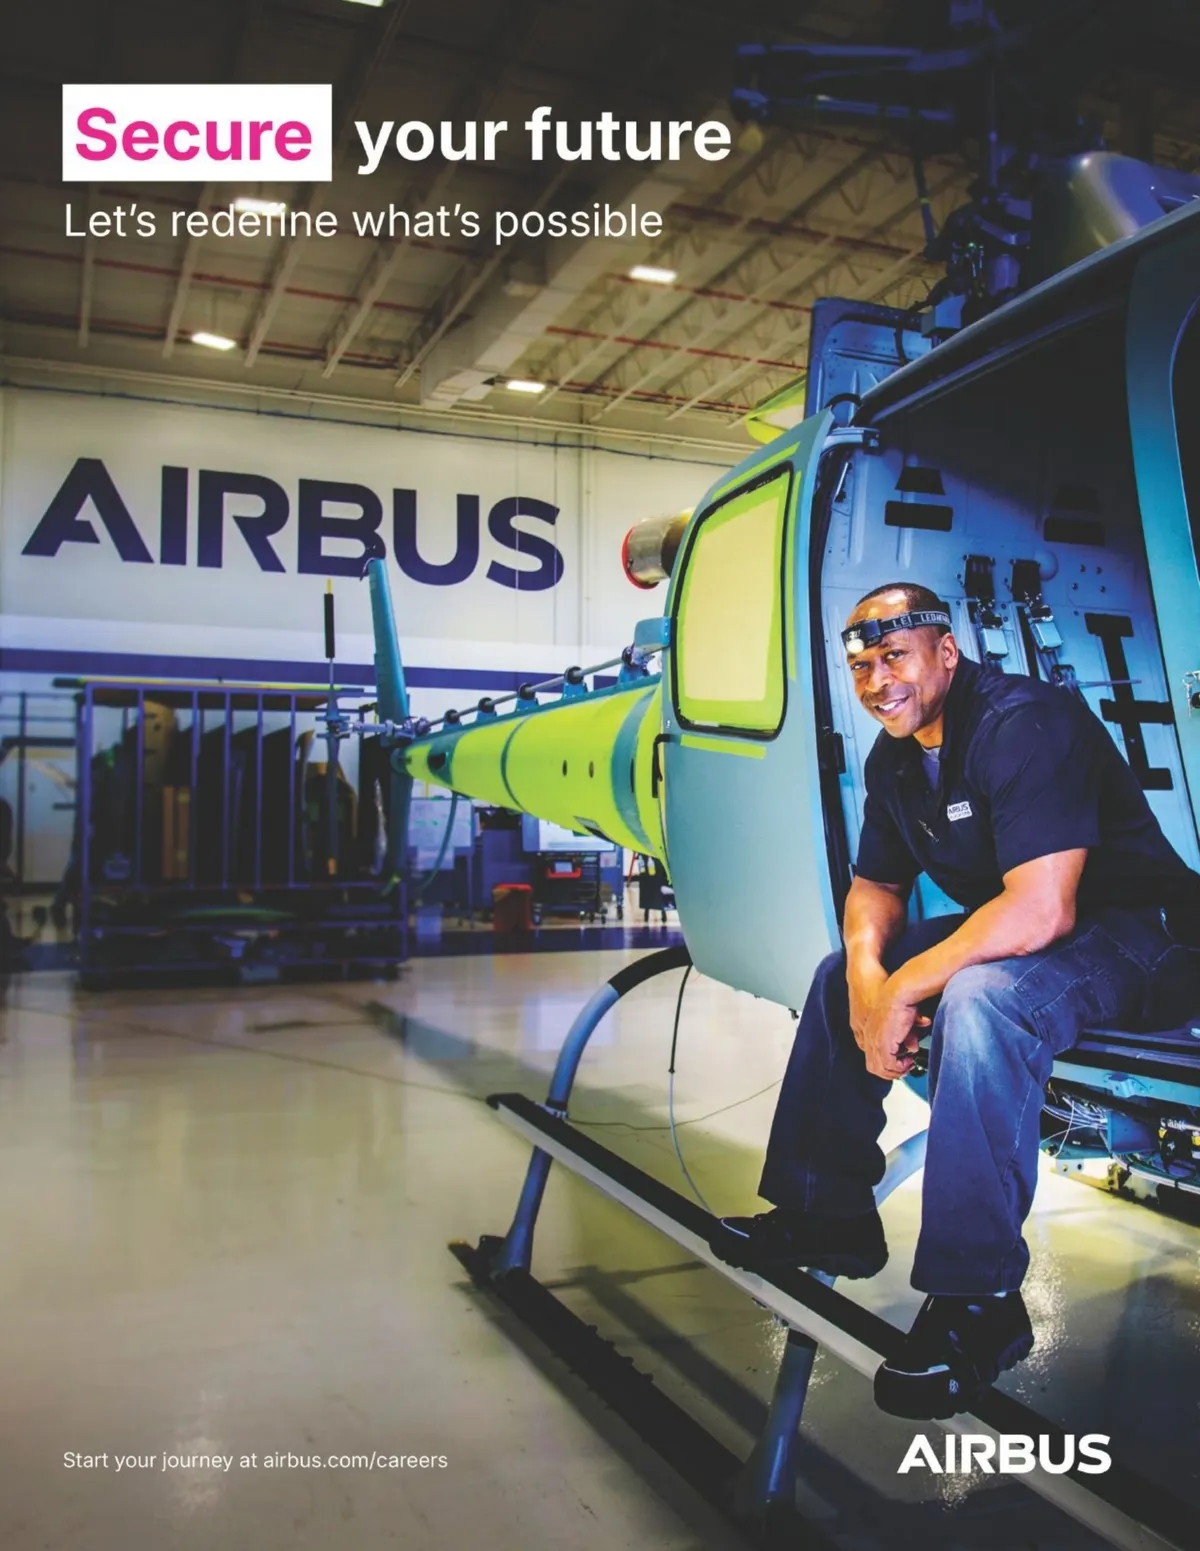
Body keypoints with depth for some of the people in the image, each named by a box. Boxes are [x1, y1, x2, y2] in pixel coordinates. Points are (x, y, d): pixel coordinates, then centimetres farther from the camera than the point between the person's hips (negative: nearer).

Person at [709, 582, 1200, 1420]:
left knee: (976, 1000, -36)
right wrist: (868, 977, -13)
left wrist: (906, 988, -27)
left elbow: (1040, 912, -34)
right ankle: (829, 1215, 13)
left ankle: (977, 1299, -26)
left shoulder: (1025, 723, -25)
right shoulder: (895, 756, 3)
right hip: (1011, 930, 9)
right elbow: (875, 886, 9)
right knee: (840, 972, 4)